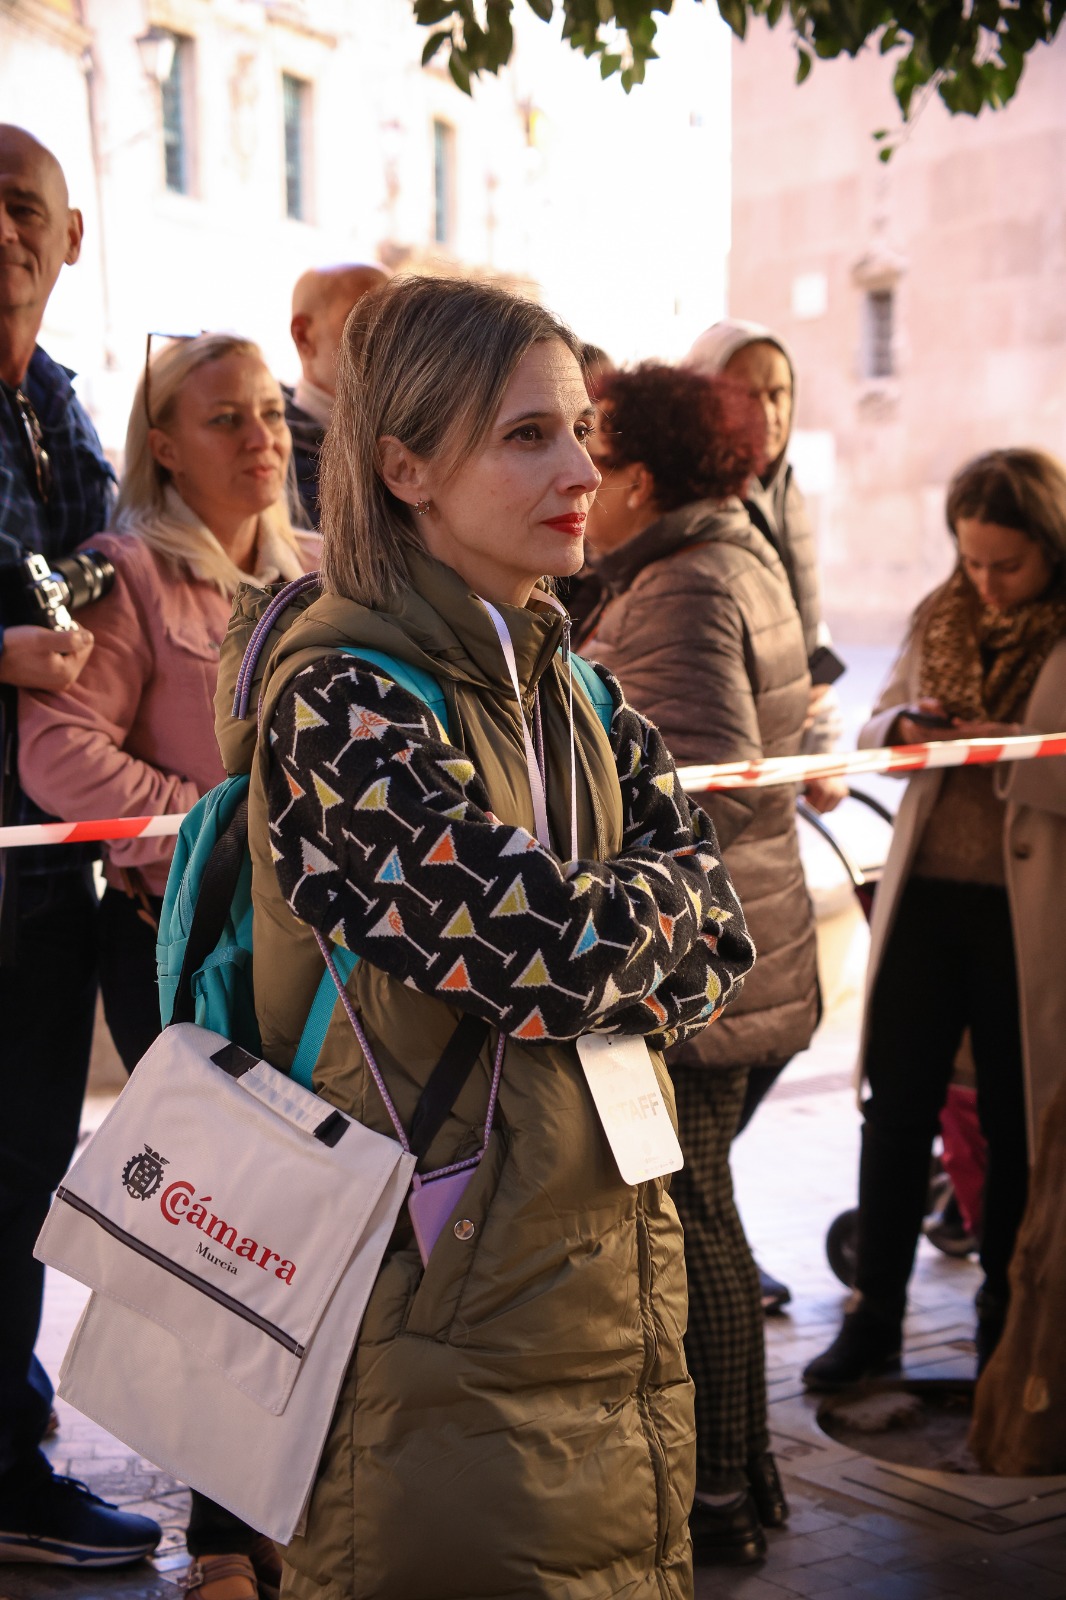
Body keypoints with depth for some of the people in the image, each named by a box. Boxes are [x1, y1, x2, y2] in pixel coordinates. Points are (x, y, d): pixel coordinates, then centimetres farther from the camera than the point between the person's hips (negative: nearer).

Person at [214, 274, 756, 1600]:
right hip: (453, 1328, -8)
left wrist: (595, 926, -13)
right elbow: (554, 952, -23)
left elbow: (716, 941, 6)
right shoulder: (342, 702, -17)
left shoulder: (564, 684, 9)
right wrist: (656, 894, -3)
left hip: (607, 1280, 8)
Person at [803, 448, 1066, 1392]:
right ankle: (876, 1315, 17)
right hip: (925, 890, 4)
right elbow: (873, 728, 15)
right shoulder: (941, 618, 10)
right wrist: (905, 729, -6)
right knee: (897, 1100, 6)